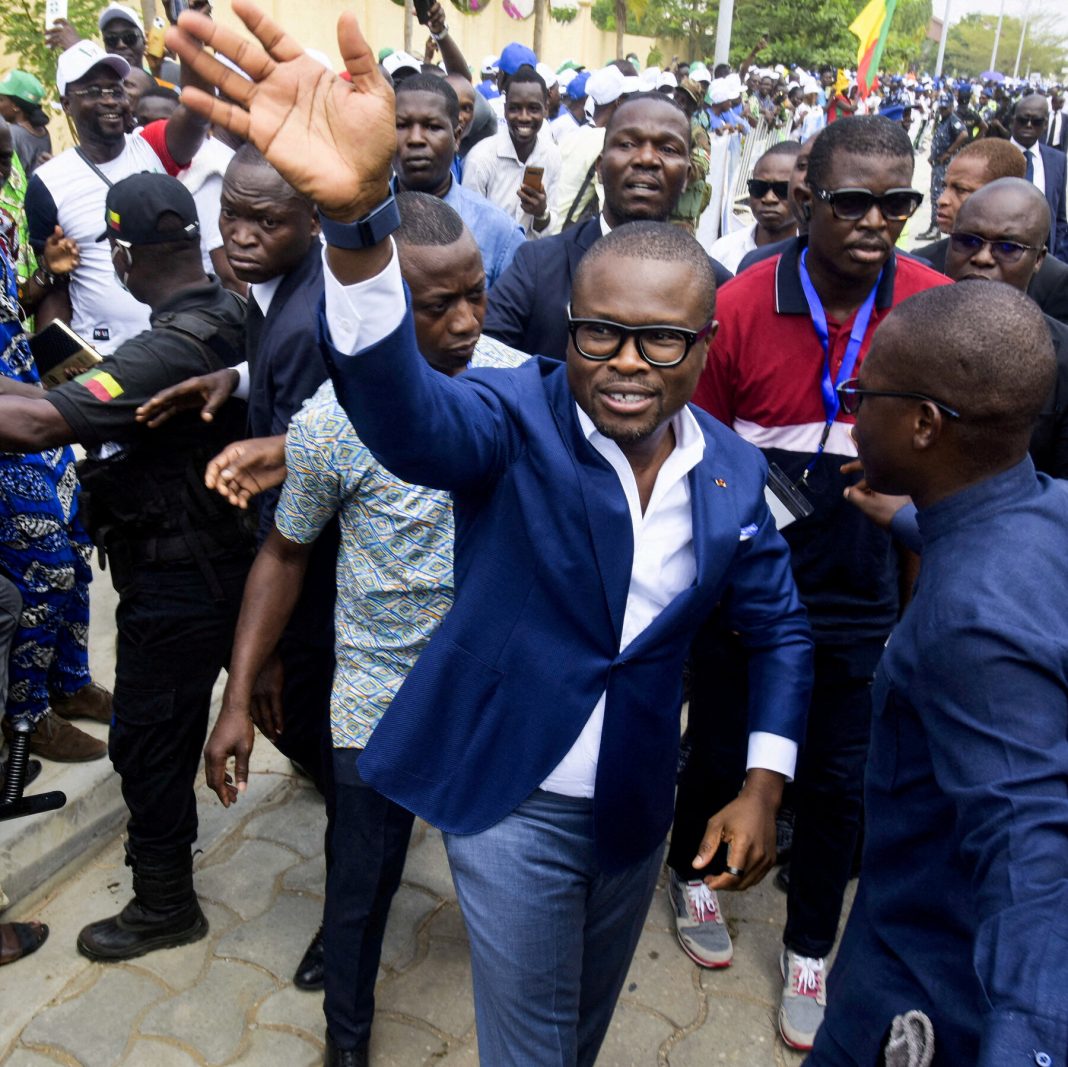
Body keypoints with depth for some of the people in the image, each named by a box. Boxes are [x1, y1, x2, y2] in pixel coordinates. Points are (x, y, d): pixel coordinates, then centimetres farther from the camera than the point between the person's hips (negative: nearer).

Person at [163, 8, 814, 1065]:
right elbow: (407, 412, -43)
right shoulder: (516, 420, -20)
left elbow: (778, 628, 6)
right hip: (512, 795, -4)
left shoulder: (733, 471, -6)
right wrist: (356, 214, -61)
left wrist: (763, 787, -2)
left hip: (638, 804, 4)